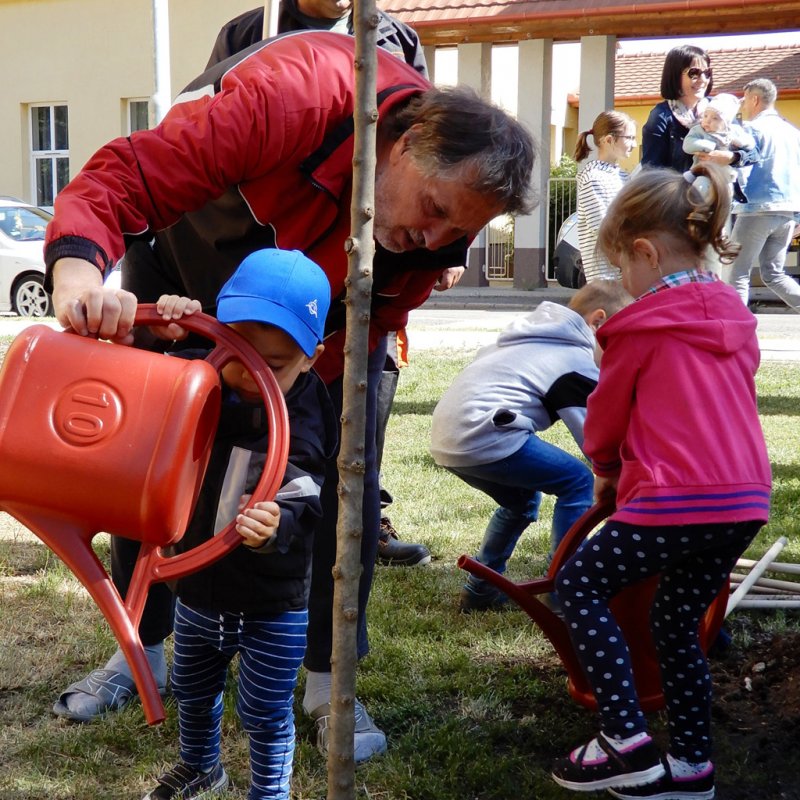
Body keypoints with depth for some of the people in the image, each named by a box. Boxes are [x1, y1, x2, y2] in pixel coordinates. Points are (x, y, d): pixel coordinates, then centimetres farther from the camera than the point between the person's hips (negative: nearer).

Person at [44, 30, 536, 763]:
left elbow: (352, 343, -22)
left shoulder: (442, 227, -26)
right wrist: (78, 263, -62)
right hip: (188, 250, -2)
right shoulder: (292, 99, -42)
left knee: (345, 469, -10)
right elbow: (128, 177, -43)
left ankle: (327, 682, 7)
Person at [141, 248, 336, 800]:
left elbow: (296, 508, -29)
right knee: (193, 693, 28)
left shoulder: (304, 425, -24)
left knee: (267, 713, 10)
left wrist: (275, 527, -53)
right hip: (197, 588, 6)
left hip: (272, 605, -5)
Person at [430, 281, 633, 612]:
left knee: (522, 499, 26)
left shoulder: (532, 336, 25)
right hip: (482, 436, -10)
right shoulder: (578, 359, -1)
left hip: (446, 436, 10)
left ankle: (480, 591, 29)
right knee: (577, 481, -1)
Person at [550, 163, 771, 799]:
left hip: (677, 501, -7)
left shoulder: (644, 325, -6)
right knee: (678, 622, 20)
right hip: (745, 502, 7)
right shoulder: (735, 318, 14)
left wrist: (605, 469, 27)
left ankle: (627, 742, 4)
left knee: (579, 584, 9)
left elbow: (606, 415, 6)